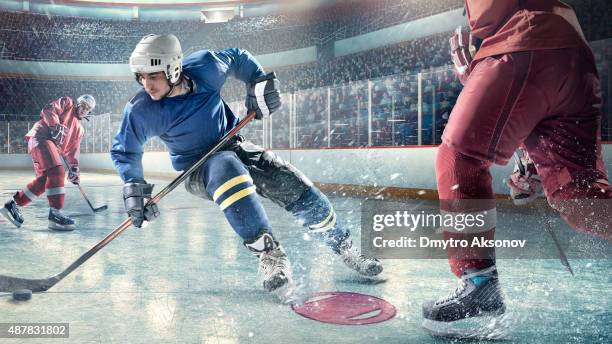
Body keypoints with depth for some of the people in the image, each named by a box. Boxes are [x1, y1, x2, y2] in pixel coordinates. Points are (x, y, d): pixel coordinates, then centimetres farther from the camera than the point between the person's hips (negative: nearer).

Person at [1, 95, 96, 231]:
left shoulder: (79, 129, 26)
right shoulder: (67, 102, 10)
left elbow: (72, 150, 21)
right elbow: (48, 110, -6)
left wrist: (74, 168, 11)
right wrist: (56, 126, -21)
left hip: (52, 146, 9)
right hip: (41, 137, -8)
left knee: (43, 180, 0)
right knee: (57, 172, -22)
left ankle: (13, 205, 14)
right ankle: (55, 214, -26)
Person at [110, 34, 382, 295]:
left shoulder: (205, 66, -17)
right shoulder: (140, 111, -19)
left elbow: (238, 58, 4)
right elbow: (124, 151, -4)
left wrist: (259, 82, -8)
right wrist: (133, 186, -17)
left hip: (234, 147, 3)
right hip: (198, 171, -2)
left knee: (298, 189, -6)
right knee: (228, 171, -40)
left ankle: (345, 248, 15)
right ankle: (269, 253, -33)